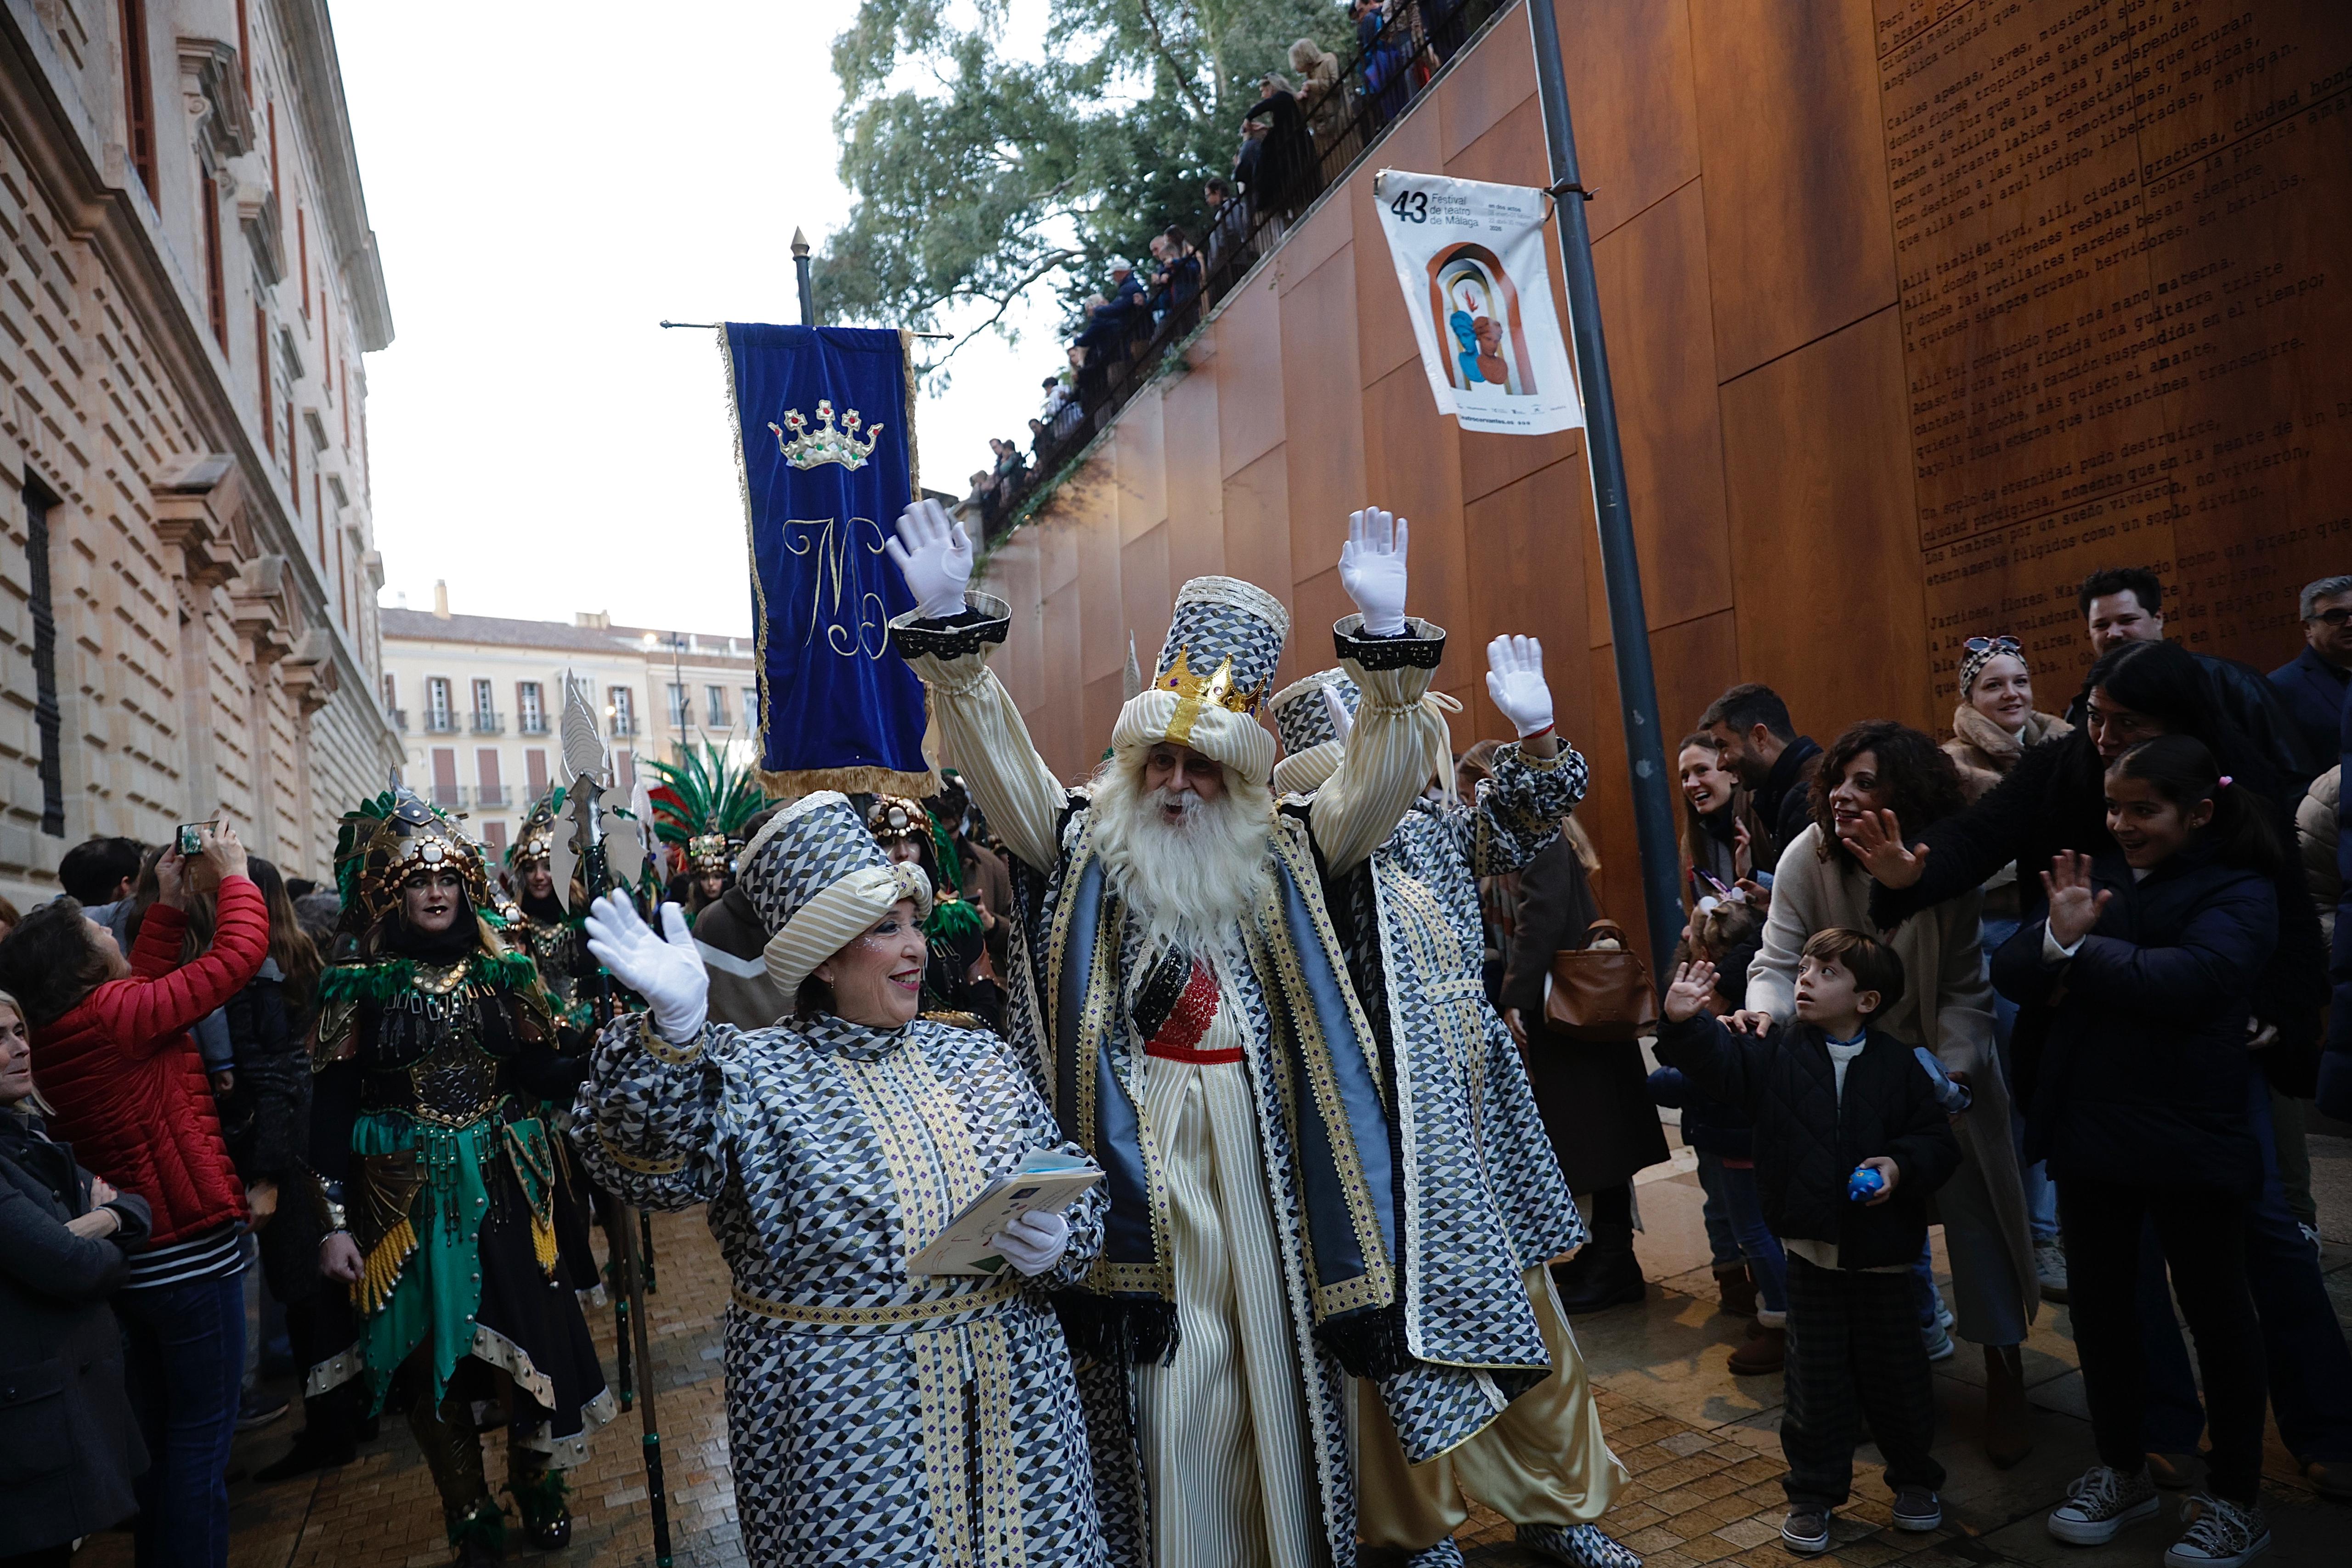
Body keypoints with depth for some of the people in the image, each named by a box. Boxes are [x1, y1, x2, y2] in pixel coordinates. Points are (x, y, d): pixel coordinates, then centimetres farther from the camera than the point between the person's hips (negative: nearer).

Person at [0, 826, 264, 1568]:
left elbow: (143, 988, 16)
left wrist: (169, 908, 16)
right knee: (202, 1439, 2)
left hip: (133, 1258, 9)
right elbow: (238, 953, -19)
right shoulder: (114, 1015, -21)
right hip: (191, 1255, -9)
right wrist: (233, 875, -3)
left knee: (157, 1433, 23)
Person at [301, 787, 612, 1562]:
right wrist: (335, 1223, -7)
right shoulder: (359, 984, -2)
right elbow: (332, 1106, -3)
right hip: (408, 1198, -1)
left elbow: (539, 1076, -1)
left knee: (526, 1335, 4)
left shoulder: (501, 971, 3)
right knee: (429, 1349, 7)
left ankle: (537, 1484, 28)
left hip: (505, 1186, 1)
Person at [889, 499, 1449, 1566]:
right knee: (1160, 1381, 3)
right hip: (1135, 1152, -2)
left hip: (1260, 1151, 2)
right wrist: (950, 629, -19)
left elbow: (1383, 780, -1)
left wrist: (1385, 641, -14)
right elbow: (995, 755, -6)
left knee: (1275, 1357, 11)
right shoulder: (1082, 847, 5)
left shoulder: (1282, 856, 9)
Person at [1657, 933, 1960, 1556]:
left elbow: (1938, 1141, -1)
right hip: (1811, 1249, 0)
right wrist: (1685, 1023, -36)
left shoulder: (1897, 1064, -5)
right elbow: (1719, 1060, -18)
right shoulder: (1777, 1051, -4)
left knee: (1894, 1371, 15)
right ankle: (1813, 1493, 25)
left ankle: (1915, 1477, 39)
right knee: (1816, 1379, 9)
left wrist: (1901, 1164, -19)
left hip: (1882, 1250, 0)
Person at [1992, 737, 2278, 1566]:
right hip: (2089, 1131, 5)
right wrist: (2057, 938, -20)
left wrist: (2080, 955, -21)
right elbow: (2011, 966, -2)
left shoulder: (2239, 892, -8)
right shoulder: (2093, 872, 5)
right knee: (2098, 1307, 15)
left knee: (2215, 1312, 12)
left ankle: (2235, 1499, 30)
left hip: (2190, 1141, -5)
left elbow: (2187, 978, -27)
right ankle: (2121, 1472, 35)